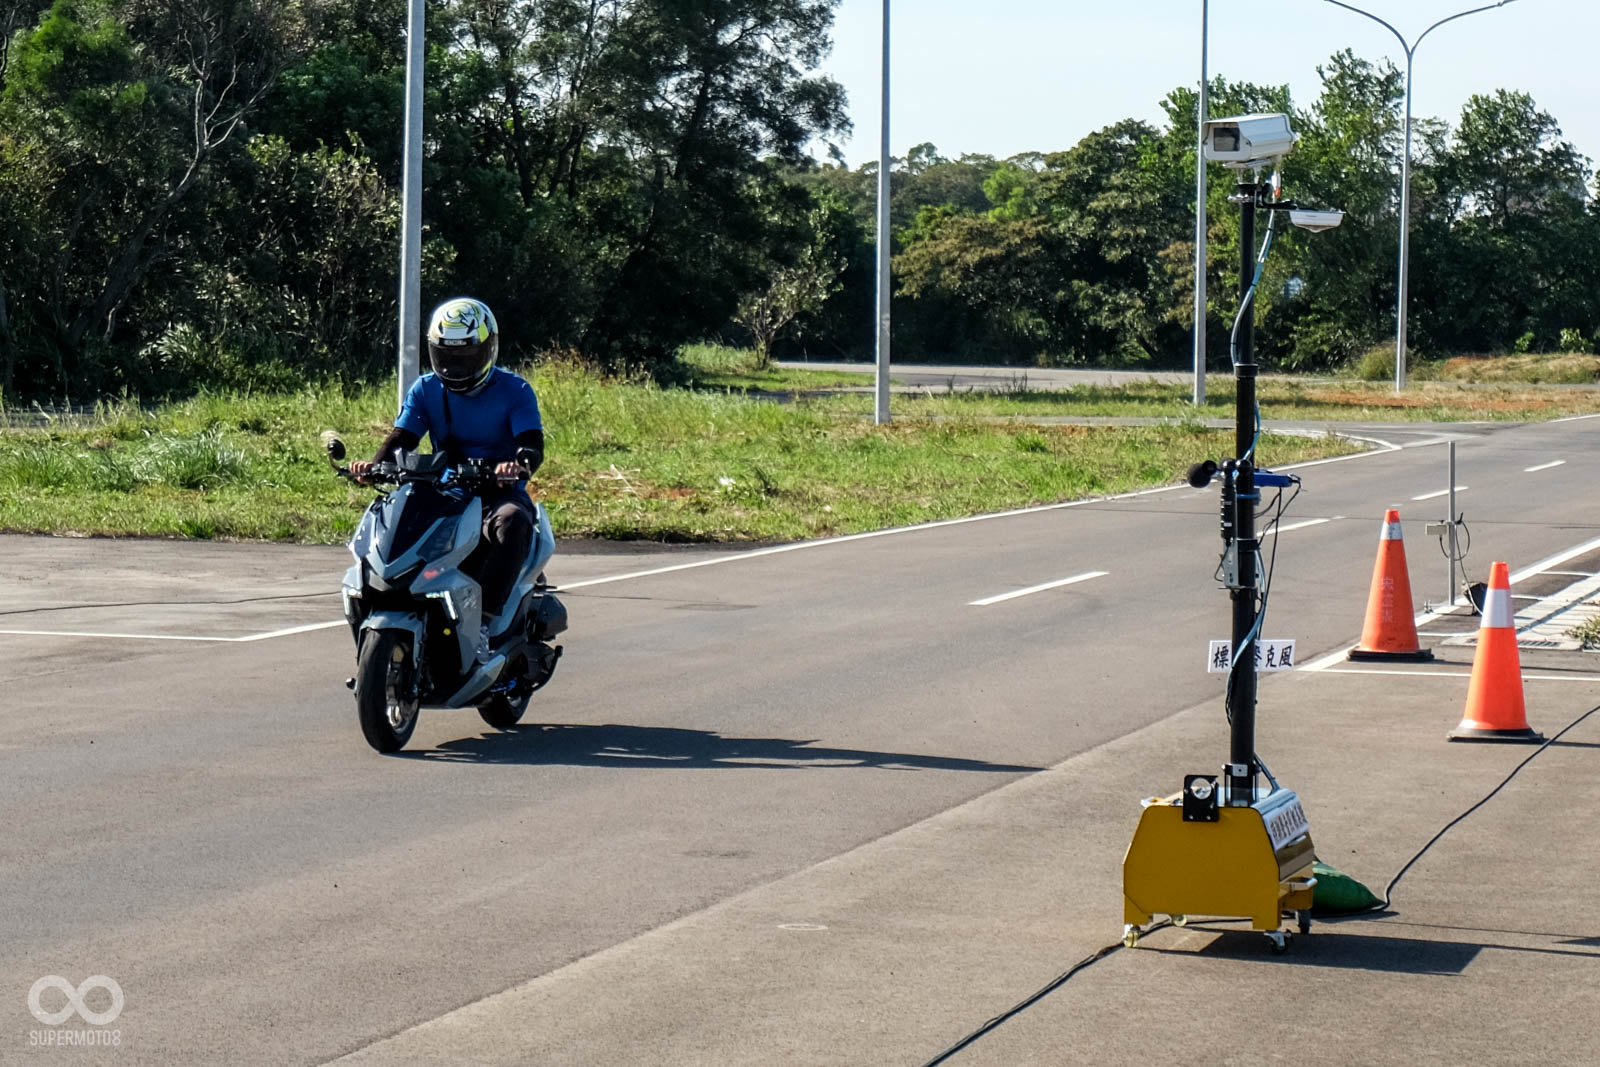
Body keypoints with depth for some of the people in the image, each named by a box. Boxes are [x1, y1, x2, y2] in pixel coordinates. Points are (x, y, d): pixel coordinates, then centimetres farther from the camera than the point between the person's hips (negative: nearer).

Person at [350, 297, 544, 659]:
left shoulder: (514, 391, 0)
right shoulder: (425, 390, 10)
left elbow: (533, 443, -14)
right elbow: (402, 438, -1)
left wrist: (519, 464, -39)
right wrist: (374, 464, -25)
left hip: (499, 494, -3)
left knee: (512, 522, -39)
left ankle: (482, 622, -44)